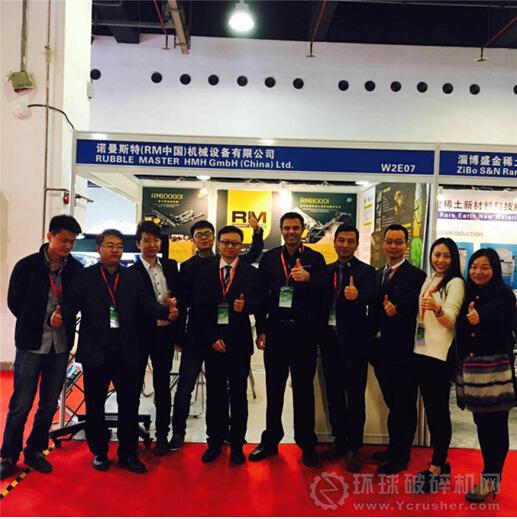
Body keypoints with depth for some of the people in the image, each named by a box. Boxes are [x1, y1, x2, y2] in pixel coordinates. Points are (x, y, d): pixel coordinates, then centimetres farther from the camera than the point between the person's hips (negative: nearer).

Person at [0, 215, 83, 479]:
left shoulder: (76, 268, -1)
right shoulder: (27, 266, -7)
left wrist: (63, 319, -5)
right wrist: (36, 324, 2)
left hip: (60, 346, 3)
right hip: (31, 345, -3)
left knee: (49, 405, 12)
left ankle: (35, 450, 29)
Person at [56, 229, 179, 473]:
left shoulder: (133, 276, 9)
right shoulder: (84, 276, 3)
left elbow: (146, 304, -1)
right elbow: (72, 303, -8)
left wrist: (166, 311, -21)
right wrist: (61, 315, -30)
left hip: (126, 351, 2)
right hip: (95, 351, -1)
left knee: (130, 403, 6)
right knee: (95, 404, 10)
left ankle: (128, 453, 21)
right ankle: (99, 452, 28)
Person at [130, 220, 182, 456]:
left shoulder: (171, 266, 7)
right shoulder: (131, 272, -7)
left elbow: (180, 294, 14)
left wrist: (175, 303, -3)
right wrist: (160, 308, -20)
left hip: (165, 332, 4)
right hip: (141, 333, -4)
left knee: (162, 385, 12)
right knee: (135, 384, 7)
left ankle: (162, 435, 23)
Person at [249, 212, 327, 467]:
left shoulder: (315, 258, 2)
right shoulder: (269, 258, 6)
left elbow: (325, 290, -12)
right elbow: (261, 295, 5)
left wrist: (308, 278, -32)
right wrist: (261, 329, 0)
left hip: (304, 331, -1)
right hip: (276, 329, 2)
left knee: (304, 388, 8)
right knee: (274, 387, 11)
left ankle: (307, 444, 19)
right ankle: (270, 440, 24)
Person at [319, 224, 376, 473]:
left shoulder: (366, 271, -5)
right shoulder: (326, 271, 11)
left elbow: (370, 298, -24)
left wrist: (356, 296, -43)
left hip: (354, 340, -5)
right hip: (330, 339, 5)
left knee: (355, 396, 3)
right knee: (334, 393, 13)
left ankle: (353, 448, 14)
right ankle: (340, 441, 27)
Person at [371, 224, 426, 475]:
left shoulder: (415, 276, -8)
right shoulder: (377, 275, 13)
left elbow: (412, 309, -18)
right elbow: (375, 309, 11)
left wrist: (396, 311, -36)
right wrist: (373, 340, 2)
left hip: (402, 351, -6)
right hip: (381, 350, 6)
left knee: (404, 405, 6)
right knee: (392, 403, 18)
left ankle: (400, 457, 19)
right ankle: (394, 448, 32)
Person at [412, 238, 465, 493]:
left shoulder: (455, 283, -7)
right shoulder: (428, 280, 14)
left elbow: (451, 318, -20)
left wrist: (437, 309, -39)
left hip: (441, 354, -7)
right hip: (421, 350, 7)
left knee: (439, 409, -2)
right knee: (430, 408, 12)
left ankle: (437, 468, 6)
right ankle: (440, 460, 24)